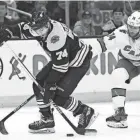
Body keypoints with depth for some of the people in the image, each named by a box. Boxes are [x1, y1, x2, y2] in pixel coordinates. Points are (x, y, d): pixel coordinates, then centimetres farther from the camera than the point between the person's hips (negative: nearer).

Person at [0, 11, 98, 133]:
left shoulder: (57, 37, -36)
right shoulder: (41, 27, -11)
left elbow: (61, 65, -33)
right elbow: (21, 28, 10)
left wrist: (51, 83, -30)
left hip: (79, 63, -9)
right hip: (60, 59, 9)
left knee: (59, 97, -16)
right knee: (39, 84, 1)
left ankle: (86, 112, 6)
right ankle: (47, 120, 9)